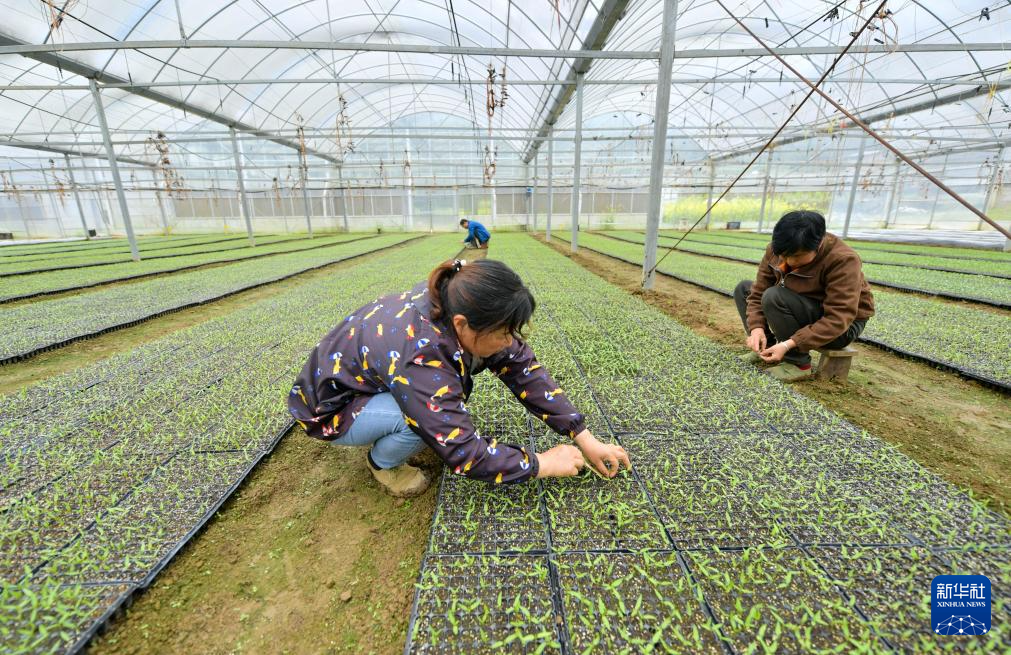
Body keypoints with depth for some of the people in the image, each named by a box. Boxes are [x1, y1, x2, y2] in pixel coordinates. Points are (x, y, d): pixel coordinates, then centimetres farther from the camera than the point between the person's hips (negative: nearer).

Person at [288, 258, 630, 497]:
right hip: (329, 405, -7)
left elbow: (523, 368, -16)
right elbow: (464, 452, -36)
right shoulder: (419, 357, -41)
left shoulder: (457, 304, -20)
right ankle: (382, 462, 1)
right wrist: (543, 463, -23)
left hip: (377, 376, 7)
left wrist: (585, 438, -16)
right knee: (428, 416, -30)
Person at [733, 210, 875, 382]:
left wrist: (789, 344, -38)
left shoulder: (843, 260, -28)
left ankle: (799, 363, -16)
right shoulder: (776, 250, -13)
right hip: (805, 310, 6)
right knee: (743, 289, -2)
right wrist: (757, 327, -27)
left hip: (842, 327, -6)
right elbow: (759, 291, -11)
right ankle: (767, 348, 0)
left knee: (774, 297, -31)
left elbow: (838, 320, -32)